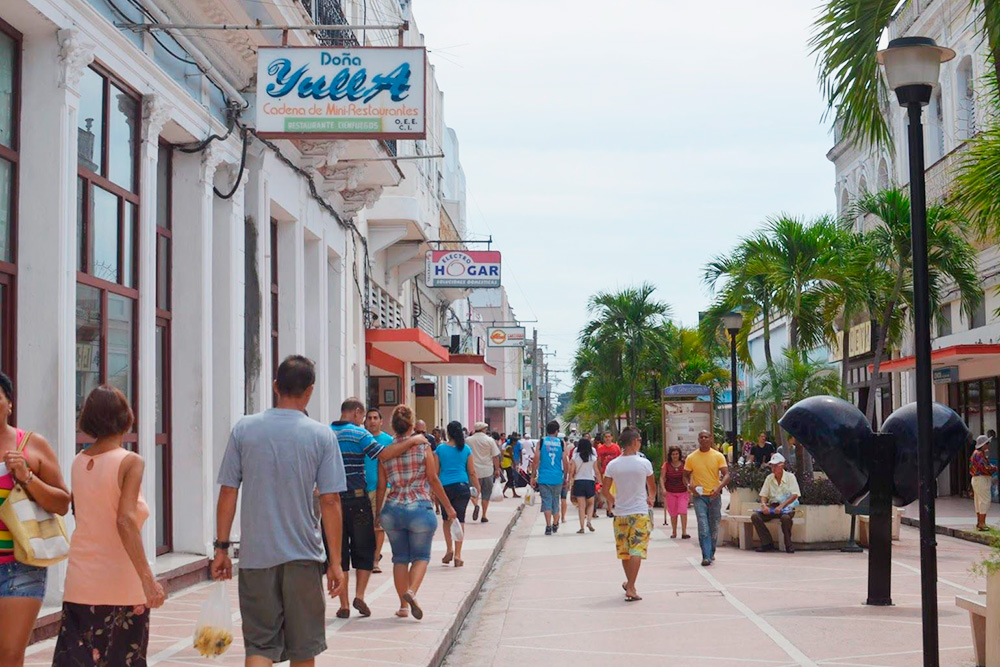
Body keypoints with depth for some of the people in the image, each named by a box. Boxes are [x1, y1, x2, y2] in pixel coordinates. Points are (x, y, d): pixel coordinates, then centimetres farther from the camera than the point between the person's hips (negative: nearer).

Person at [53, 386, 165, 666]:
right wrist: (148, 578, -25)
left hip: (80, 583, 4)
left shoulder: (78, 463, 6)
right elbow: (125, 520, -22)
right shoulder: (130, 462, -11)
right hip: (121, 583, -4)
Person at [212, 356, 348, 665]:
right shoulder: (322, 436, -4)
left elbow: (228, 492, 1)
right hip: (303, 557, -1)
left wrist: (222, 548, 9)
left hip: (255, 555, 1)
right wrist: (335, 561, 0)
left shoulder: (244, 429, 0)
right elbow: (330, 502, -6)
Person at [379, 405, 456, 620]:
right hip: (420, 507, -3)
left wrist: (377, 513, 16)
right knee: (421, 556, 7)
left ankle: (403, 605, 10)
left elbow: (381, 486, 6)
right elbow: (433, 480, -2)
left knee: (400, 558, 12)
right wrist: (448, 506, 5)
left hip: (392, 508, 3)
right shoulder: (422, 446, -2)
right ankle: (412, 592, -19)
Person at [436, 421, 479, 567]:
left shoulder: (440, 449, 0)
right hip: (462, 487, 0)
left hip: (445, 487, 0)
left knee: (447, 519, 17)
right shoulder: (466, 449, 2)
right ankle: (457, 555, 0)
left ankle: (449, 549, 6)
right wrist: (477, 488, 12)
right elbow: (472, 472, 3)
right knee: (460, 520, 2)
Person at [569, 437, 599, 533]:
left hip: (578, 481, 0)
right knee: (590, 503, 17)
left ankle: (582, 527, -1)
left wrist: (571, 480, 8)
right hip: (590, 481, 0)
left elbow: (572, 471, -3)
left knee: (581, 505, 3)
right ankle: (588, 520, -6)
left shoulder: (575, 457, -2)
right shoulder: (593, 457, -1)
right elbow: (596, 471, 0)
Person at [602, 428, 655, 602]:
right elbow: (652, 488, 5)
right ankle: (631, 588, -12)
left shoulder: (613, 465, -4)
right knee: (637, 550, -3)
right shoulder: (644, 463, -9)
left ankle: (630, 584, 33)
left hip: (621, 513, 3)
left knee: (624, 550, 16)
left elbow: (605, 490, -1)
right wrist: (651, 499, 26)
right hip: (640, 512, -3)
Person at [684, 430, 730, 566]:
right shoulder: (691, 458, 2)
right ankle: (706, 556, -16)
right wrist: (689, 485, -12)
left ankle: (711, 553, 27)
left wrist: (719, 487, -22)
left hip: (714, 496, 1)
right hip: (699, 496, -1)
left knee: (714, 527, 10)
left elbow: (726, 475, -5)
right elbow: (686, 476, 10)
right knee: (703, 527, -13)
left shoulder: (718, 456, 0)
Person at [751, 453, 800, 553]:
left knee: (785, 517, -40)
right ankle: (767, 543, -14)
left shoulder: (790, 477, -2)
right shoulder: (769, 478, 12)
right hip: (772, 506, 5)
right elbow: (763, 495, 11)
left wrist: (781, 506, -23)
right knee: (755, 516, -21)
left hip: (786, 506, -5)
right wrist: (763, 504, -13)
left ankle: (788, 544, -19)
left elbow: (794, 495, -11)